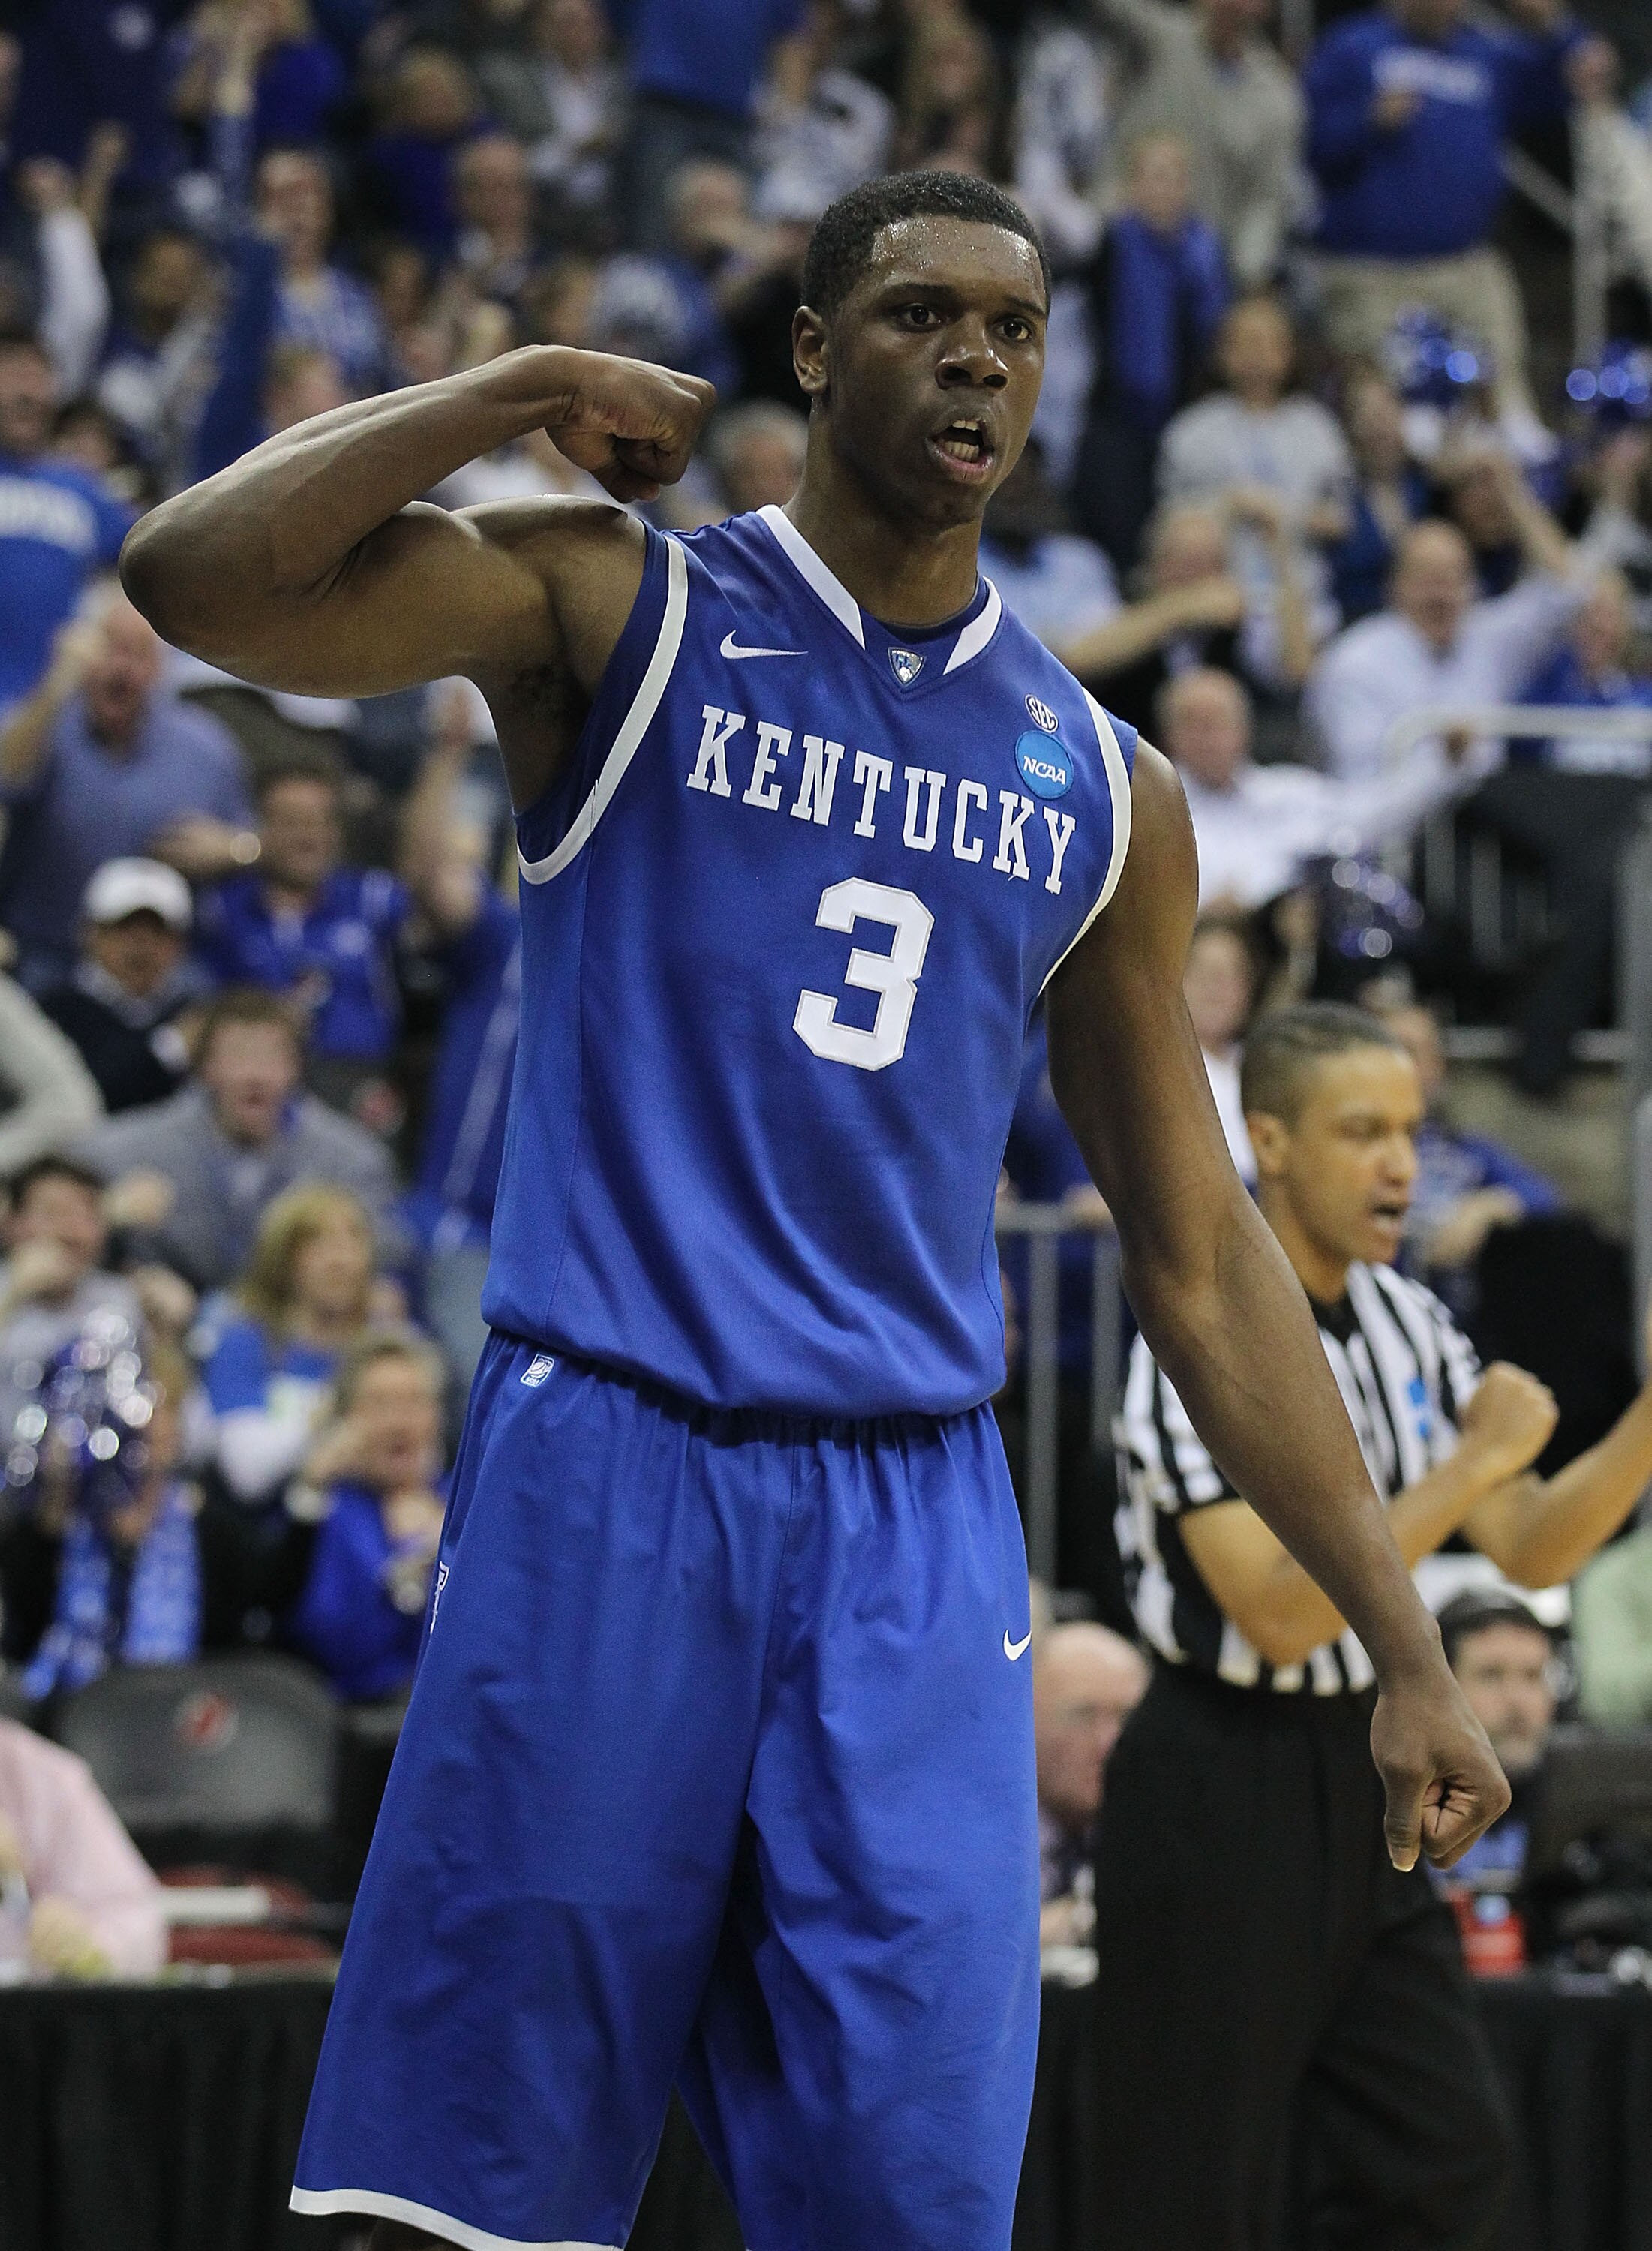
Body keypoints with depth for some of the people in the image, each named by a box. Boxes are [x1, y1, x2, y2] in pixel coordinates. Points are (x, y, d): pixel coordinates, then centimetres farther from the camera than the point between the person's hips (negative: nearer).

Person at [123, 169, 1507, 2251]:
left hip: (916, 1531, 3)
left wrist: (1401, 1646, 13)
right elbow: (193, 577, -13)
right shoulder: (617, 612, 2)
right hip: (604, 1472, -3)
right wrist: (534, 390, -9)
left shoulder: (1101, 791, 13)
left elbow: (1197, 1256, 17)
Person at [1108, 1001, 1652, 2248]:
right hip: (1224, 1784, -8)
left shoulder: (1406, 1321, 8)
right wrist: (1472, 1462, -23)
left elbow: (1532, 1551, 7)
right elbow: (1282, 1613, -23)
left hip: (1362, 1775, 8)